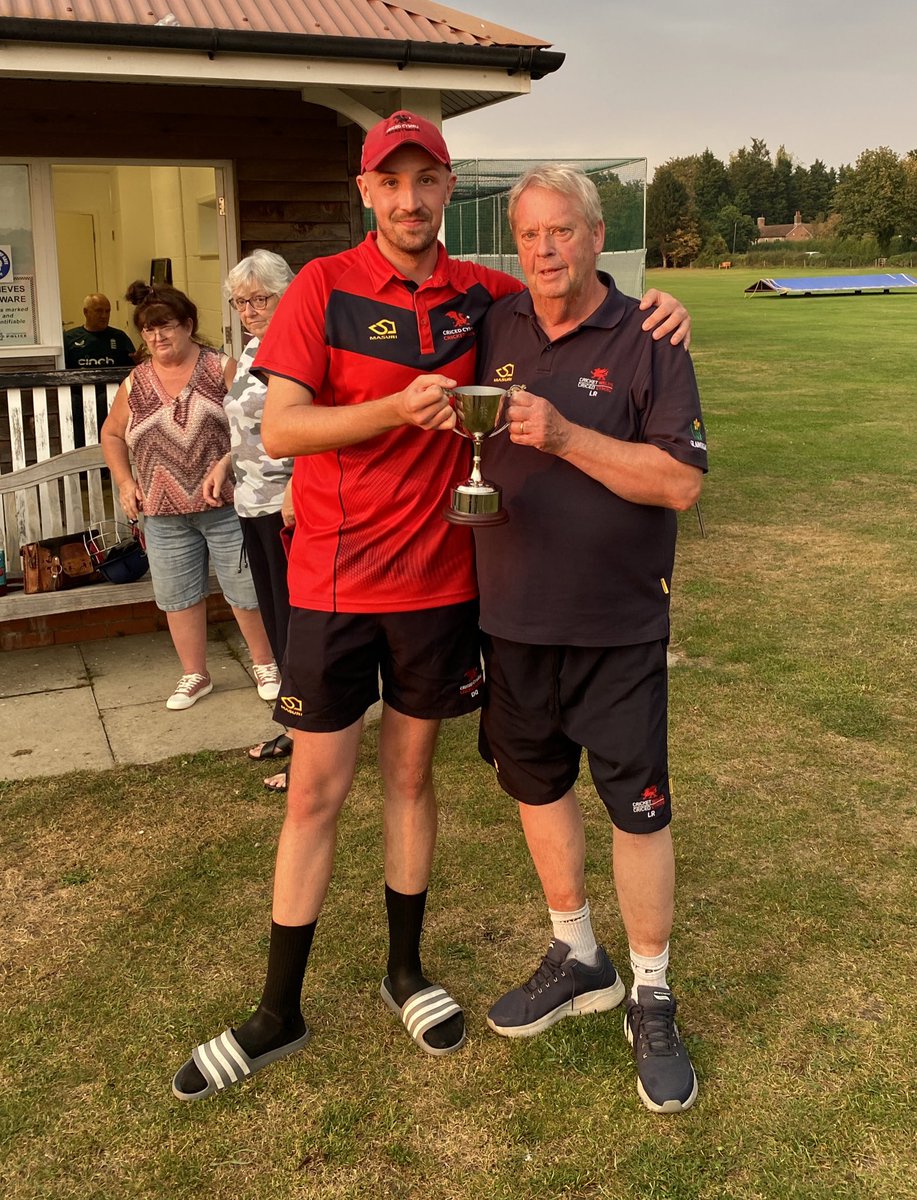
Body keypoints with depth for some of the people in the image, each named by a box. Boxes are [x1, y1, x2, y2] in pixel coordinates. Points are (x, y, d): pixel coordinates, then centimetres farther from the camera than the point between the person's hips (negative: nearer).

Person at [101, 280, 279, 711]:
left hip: (225, 505, -3)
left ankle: (264, 662, 25)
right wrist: (124, 481, 6)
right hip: (164, 514, 4)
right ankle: (195, 675, 26)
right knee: (178, 596, 11)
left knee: (247, 588, 5)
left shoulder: (222, 368, -4)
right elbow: (111, 435, 19)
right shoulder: (135, 383, 7)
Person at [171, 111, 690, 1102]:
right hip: (333, 582, -2)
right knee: (314, 792, 4)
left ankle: (405, 972, 34)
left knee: (409, 775, 15)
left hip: (439, 579, 2)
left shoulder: (483, 295, 3)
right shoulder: (323, 287, -5)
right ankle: (279, 1013, 21)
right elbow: (279, 429, -12)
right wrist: (400, 408, -25)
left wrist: (650, 305, -2)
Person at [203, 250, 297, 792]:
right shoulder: (253, 351, 16)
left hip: (291, 505, -9)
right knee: (275, 617, 15)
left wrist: (295, 488, -28)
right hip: (253, 502, 9)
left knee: (296, 621, -3)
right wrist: (225, 464, 14)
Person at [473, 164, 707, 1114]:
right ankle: (577, 959, 37)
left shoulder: (647, 343, -7)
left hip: (618, 624, -4)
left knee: (638, 807, 3)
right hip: (512, 615, 5)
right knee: (537, 783, 15)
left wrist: (565, 436, -23)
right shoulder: (493, 331, 5)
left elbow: (681, 482, -16)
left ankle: (651, 999, 23)